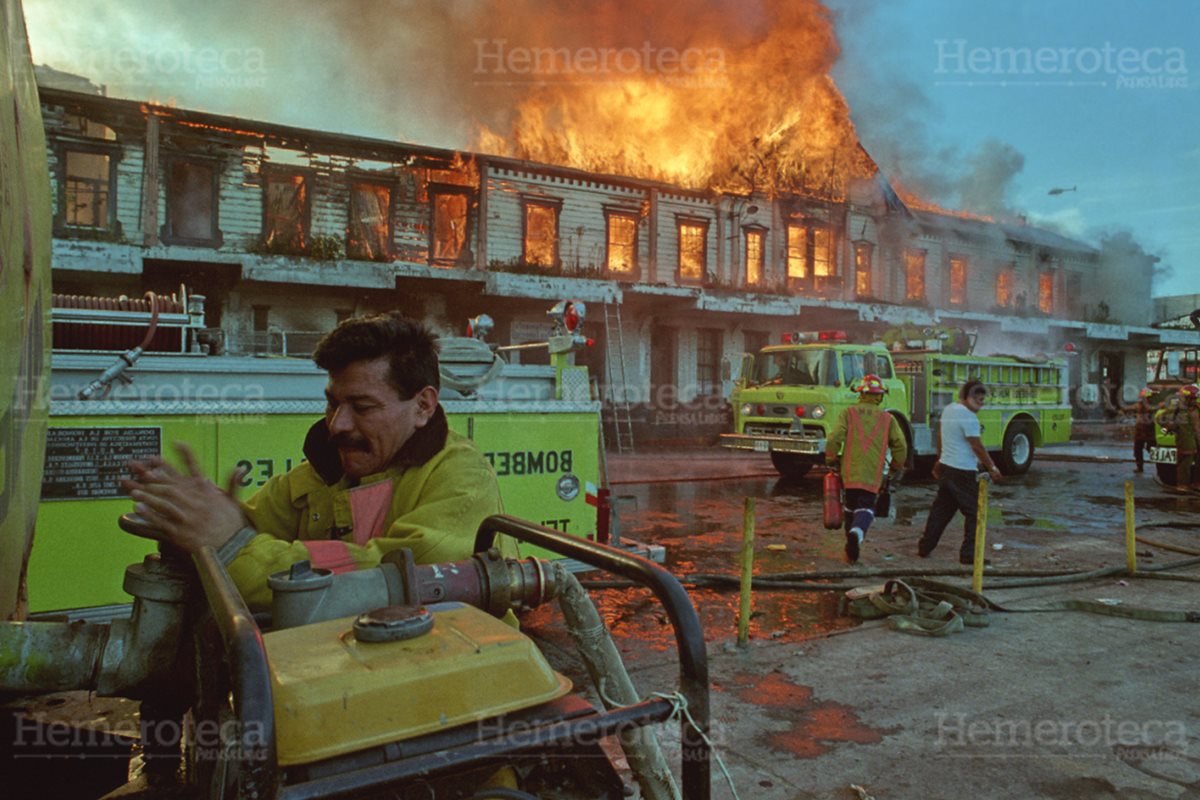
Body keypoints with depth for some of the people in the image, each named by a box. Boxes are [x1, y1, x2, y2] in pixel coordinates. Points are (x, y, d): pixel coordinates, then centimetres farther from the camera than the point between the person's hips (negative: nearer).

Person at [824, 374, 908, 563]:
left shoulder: (849, 413, 2)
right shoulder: (887, 418, 6)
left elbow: (834, 439, -9)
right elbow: (900, 446, 5)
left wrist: (831, 461, 6)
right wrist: (897, 468, 20)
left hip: (849, 471, 1)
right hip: (873, 475, -1)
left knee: (850, 508, 16)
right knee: (866, 507, 2)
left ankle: (851, 551, 22)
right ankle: (858, 532, -29)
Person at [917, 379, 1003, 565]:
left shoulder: (948, 409, 11)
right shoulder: (969, 417, -17)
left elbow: (940, 436, 19)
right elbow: (977, 447, -16)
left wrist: (940, 460, 28)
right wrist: (992, 468, -8)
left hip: (946, 467, 9)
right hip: (963, 472, -9)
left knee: (941, 509, 16)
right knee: (974, 512, 0)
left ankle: (925, 547, 19)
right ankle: (969, 554, 0)